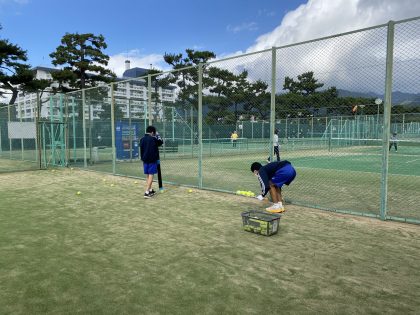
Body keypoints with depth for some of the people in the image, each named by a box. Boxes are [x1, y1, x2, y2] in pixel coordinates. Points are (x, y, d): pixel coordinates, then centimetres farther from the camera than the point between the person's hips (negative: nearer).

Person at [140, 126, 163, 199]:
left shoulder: (142, 139, 6)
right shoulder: (153, 139, -13)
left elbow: (141, 150, 12)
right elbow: (161, 142, 4)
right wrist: (157, 135, 15)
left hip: (145, 159, 7)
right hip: (152, 159, -6)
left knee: (147, 175, 14)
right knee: (151, 175, -5)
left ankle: (150, 190, 25)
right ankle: (147, 192, -11)